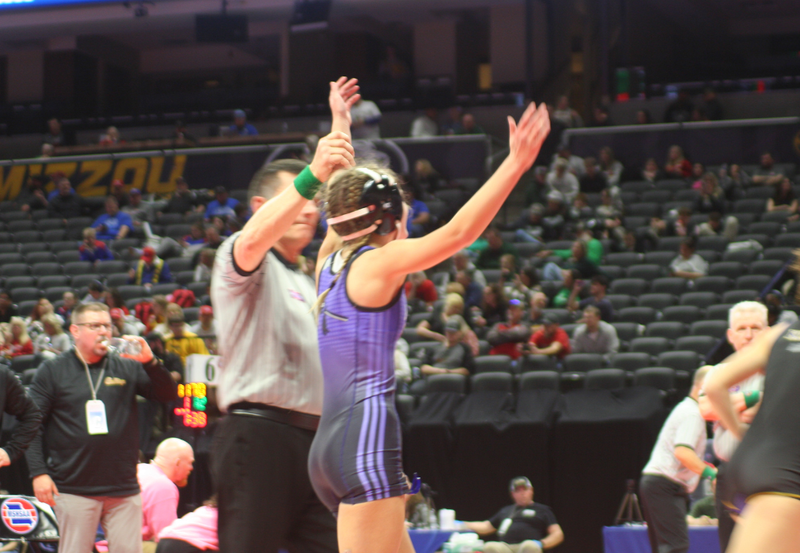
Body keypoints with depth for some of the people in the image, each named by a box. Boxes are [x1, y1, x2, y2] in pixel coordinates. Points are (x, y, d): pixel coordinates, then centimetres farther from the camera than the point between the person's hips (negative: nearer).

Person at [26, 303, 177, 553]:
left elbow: (169, 395, 3)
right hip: (74, 490, -2)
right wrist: (38, 473, -9)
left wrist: (150, 362, -13)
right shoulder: (52, 371, 5)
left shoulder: (127, 368, 11)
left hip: (124, 489, 2)